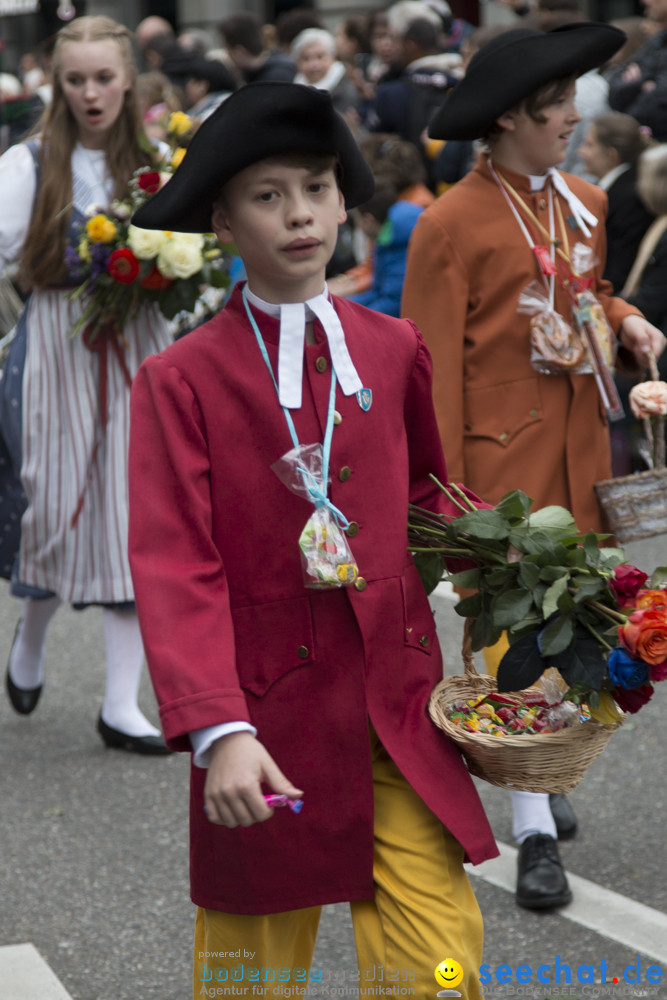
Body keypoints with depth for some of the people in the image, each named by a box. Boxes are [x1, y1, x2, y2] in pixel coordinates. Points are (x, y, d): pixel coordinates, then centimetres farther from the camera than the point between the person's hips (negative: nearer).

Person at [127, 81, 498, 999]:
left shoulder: (394, 350, 6)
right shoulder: (181, 380, -5)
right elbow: (176, 569, -13)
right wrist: (217, 730, -24)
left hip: (397, 706, 3)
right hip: (269, 714, -2)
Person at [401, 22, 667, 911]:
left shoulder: (584, 204, 8)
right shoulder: (452, 223, -12)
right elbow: (431, 368, -12)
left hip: (579, 449, 6)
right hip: (504, 456, -6)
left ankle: (540, 779, 29)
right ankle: (535, 833, -3)